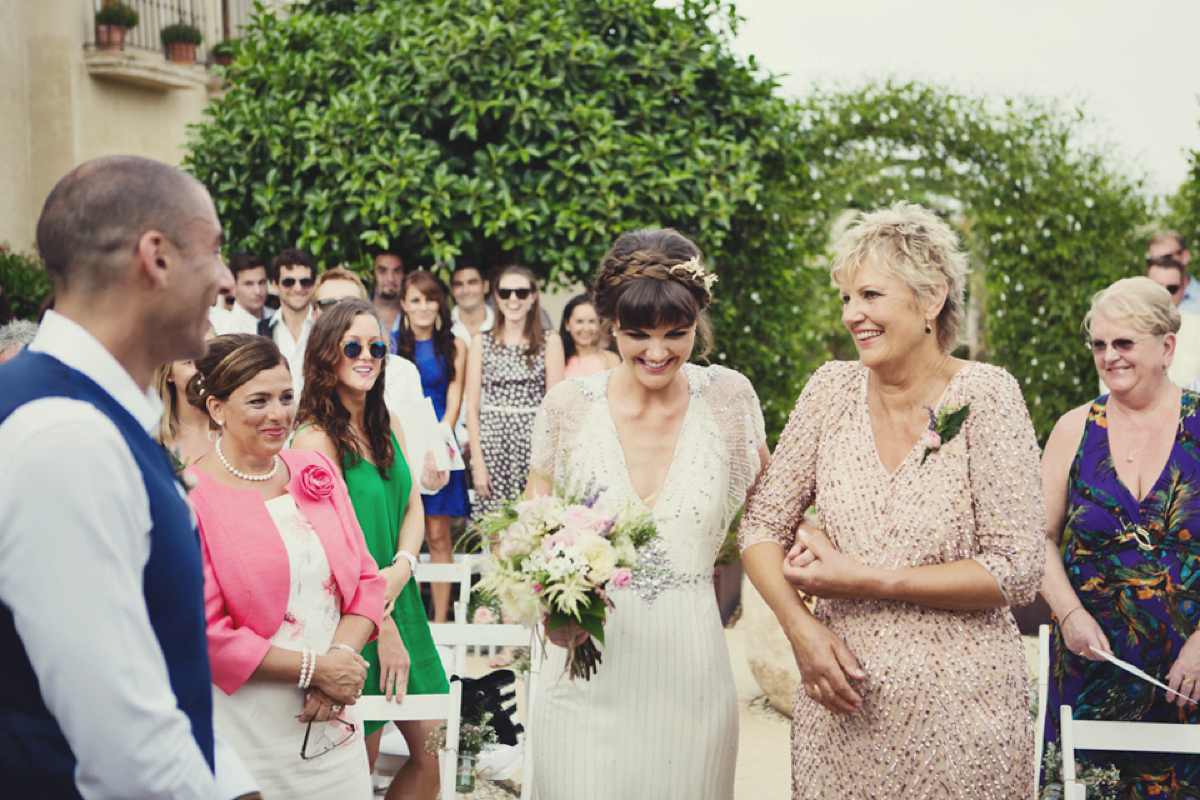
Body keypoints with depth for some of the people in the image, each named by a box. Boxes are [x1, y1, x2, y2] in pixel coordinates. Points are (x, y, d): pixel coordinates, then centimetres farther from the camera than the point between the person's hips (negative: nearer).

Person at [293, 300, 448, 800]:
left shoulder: (387, 423, 7)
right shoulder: (316, 438, -17)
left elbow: (413, 506, 8)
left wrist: (402, 568, -12)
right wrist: (383, 629, -15)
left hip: (400, 603, 7)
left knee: (434, 750, 9)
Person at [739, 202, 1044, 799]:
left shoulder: (984, 396, -9)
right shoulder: (833, 390, 1)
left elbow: (1014, 572, -12)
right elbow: (764, 524, 5)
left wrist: (867, 579, -16)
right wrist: (800, 625, -11)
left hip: (958, 710, -3)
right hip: (842, 707, 3)